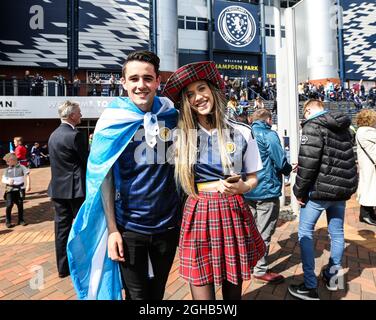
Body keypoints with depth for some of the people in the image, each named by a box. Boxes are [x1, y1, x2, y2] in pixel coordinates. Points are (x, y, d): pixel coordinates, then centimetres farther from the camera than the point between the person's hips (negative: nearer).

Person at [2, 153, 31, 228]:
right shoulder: (7, 170, 5)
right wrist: (8, 181, -19)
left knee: (20, 205, 7)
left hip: (20, 189, -1)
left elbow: (27, 176, -8)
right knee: (9, 205, -6)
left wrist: (28, 185, -18)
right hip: (10, 190, 1)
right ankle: (8, 221, 10)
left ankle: (21, 220, 22)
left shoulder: (22, 167, -2)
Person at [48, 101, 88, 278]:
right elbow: (87, 161, -12)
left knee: (62, 227, 12)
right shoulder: (75, 135, -16)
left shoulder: (53, 135, 10)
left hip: (57, 187, 8)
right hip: (75, 189, -7)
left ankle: (63, 267, 22)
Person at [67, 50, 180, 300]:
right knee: (137, 295, 16)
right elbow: (105, 176, -6)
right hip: (129, 226, -2)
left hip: (168, 223, 3)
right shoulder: (113, 119, -8)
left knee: (158, 292, 23)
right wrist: (112, 229, -9)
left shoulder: (172, 116, -2)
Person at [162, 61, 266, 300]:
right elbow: (179, 182, 4)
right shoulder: (181, 136, 1)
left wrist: (241, 187, -14)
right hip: (197, 215, 0)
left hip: (233, 213, 1)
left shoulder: (242, 132, 1)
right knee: (202, 293, 6)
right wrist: (217, 185, -9)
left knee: (233, 291, 16)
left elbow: (252, 178, 8)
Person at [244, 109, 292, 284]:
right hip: (266, 190, -7)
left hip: (248, 190, 7)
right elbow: (281, 163, -15)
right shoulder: (269, 135, -12)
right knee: (264, 232, 5)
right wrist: (289, 169, 5)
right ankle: (260, 270, 16)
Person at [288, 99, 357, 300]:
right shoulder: (343, 127, 14)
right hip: (342, 188, 8)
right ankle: (333, 275, 34)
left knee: (305, 233, 1)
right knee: (336, 232, 18)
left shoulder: (313, 126, -12)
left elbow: (308, 161, -19)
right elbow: (345, 158, 21)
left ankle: (310, 286, 5)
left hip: (320, 188, -8)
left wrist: (299, 190, -11)